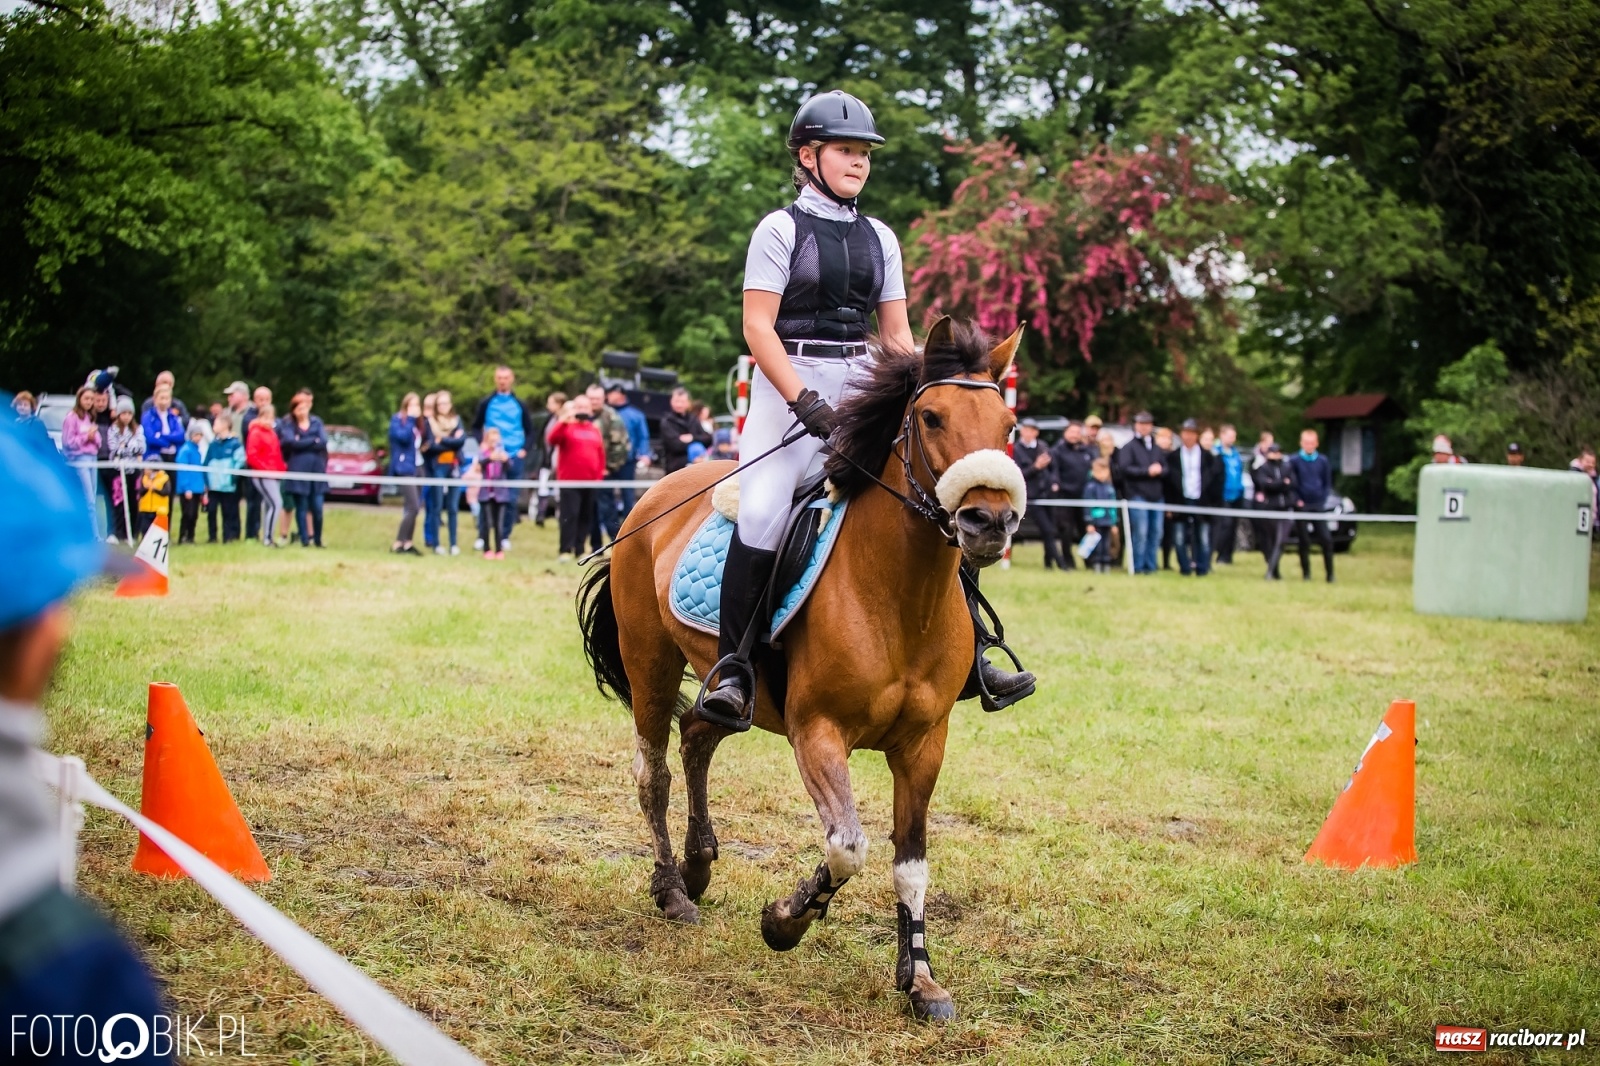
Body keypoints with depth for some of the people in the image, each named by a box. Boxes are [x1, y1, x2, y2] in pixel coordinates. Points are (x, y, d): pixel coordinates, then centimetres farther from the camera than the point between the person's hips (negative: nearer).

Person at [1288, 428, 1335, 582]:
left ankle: (1330, 573, 0)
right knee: (1304, 541, 2)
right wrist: (1297, 500, -9)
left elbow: (1327, 483, 11)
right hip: (1301, 506, -1)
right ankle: (1306, 572, 11)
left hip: (1319, 506, 1)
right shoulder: (1294, 460, -1)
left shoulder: (1323, 461, 5)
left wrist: (1324, 499, -2)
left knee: (1326, 540, -6)